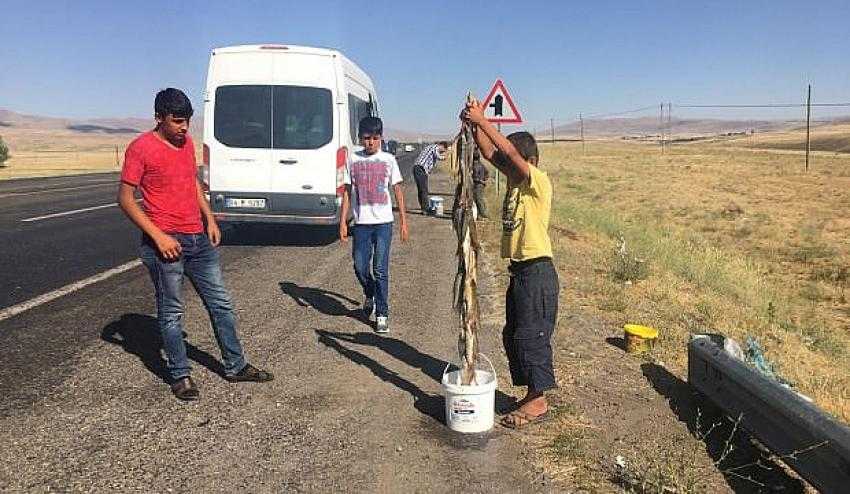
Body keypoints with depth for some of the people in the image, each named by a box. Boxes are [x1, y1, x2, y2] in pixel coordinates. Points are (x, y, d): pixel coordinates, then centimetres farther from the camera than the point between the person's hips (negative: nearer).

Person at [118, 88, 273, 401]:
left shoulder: (187, 143, 11)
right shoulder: (140, 148, -10)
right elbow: (125, 198, -11)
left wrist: (210, 219, 13)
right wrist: (158, 236, -17)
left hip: (199, 239, 7)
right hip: (166, 242, -7)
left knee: (221, 303, 11)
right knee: (171, 313, 4)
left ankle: (235, 366, 22)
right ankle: (180, 376, 18)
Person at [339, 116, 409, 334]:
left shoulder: (388, 160, 2)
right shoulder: (353, 160, 5)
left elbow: (398, 190, 6)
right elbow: (347, 191, 7)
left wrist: (403, 221, 3)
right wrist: (343, 222, 2)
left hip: (383, 222, -2)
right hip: (361, 222, 2)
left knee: (381, 270, -3)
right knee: (360, 267, 3)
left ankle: (382, 314, 6)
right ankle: (370, 295, 34)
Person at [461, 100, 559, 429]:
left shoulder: (539, 182, -12)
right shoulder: (514, 179, 11)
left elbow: (509, 151, -24)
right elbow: (490, 153, 4)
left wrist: (482, 121, -21)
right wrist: (475, 123, -9)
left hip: (537, 271, -9)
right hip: (519, 271, 9)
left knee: (531, 336, -3)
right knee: (513, 336, 14)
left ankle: (538, 401, 9)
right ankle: (533, 396, 24)